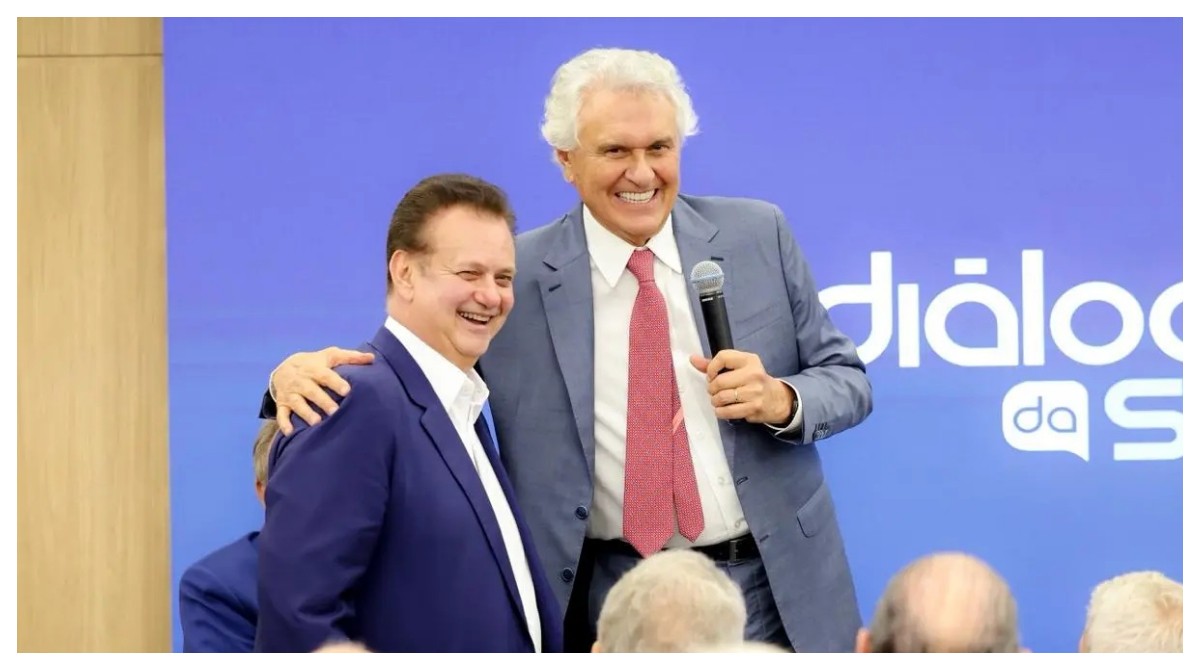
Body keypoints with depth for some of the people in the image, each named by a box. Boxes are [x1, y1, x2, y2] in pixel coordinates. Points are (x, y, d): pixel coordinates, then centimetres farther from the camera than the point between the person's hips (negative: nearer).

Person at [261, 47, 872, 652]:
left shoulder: (757, 236, 1)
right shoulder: (515, 276, -4)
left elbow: (846, 379, 6)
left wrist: (781, 400, -15)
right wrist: (301, 371, -21)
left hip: (776, 588, 1)